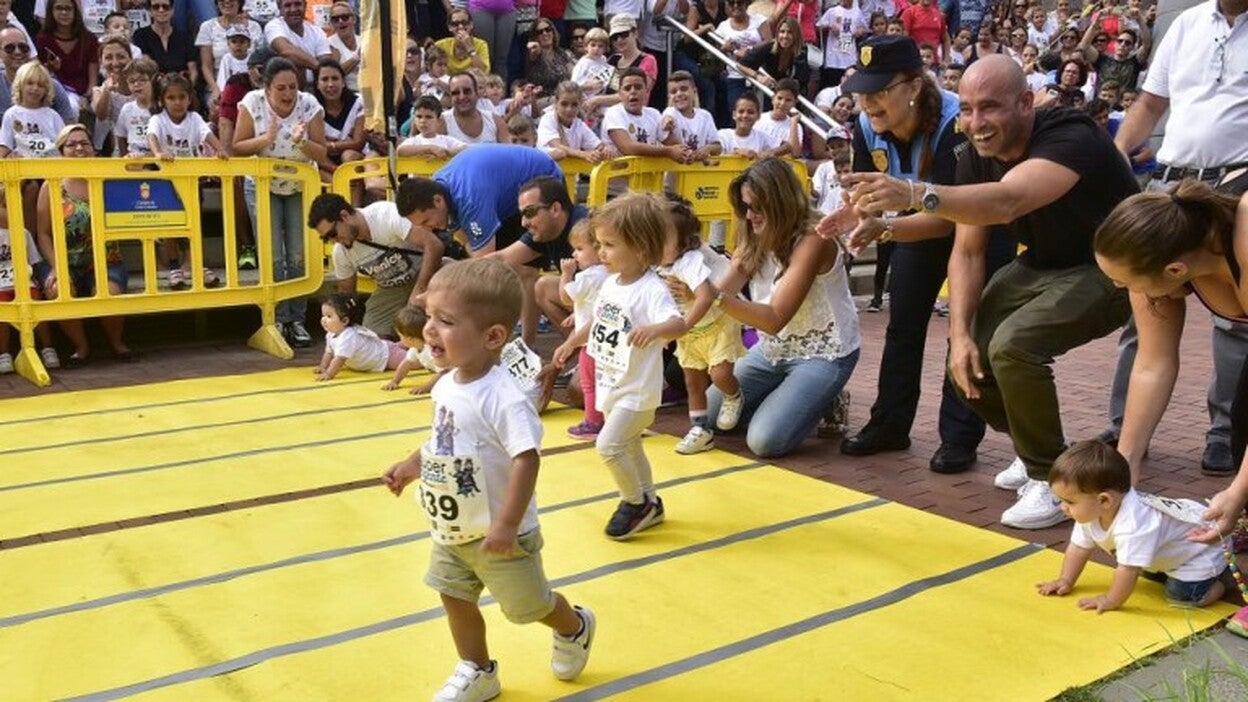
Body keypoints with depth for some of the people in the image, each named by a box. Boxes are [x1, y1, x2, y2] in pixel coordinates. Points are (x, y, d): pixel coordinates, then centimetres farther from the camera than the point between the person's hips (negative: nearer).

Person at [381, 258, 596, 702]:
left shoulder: (502, 397, -31)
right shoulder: (446, 386, -3)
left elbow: (527, 458, -34)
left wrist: (508, 524, -35)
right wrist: (412, 466, 12)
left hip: (496, 533, -7)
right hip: (451, 530, 8)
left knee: (527, 605, 12)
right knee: (455, 597, 16)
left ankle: (575, 629, 43)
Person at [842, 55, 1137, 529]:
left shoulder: (1070, 138, -30)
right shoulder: (976, 157, -7)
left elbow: (1007, 201, -50)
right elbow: (967, 251, -7)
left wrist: (915, 195, -66)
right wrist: (960, 333, -20)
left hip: (1108, 271, -7)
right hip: (1042, 265, 8)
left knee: (1012, 345, -30)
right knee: (967, 359, -7)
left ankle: (1054, 479, -11)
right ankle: (1037, 449, 20)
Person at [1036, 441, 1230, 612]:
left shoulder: (1132, 526, -42)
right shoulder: (1091, 512, -14)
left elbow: (1128, 570, -40)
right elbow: (1079, 547, -1)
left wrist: (1110, 601, -28)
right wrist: (1065, 581, -5)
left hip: (1203, 552, -9)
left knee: (1182, 595, -22)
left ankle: (1223, 578, 1)